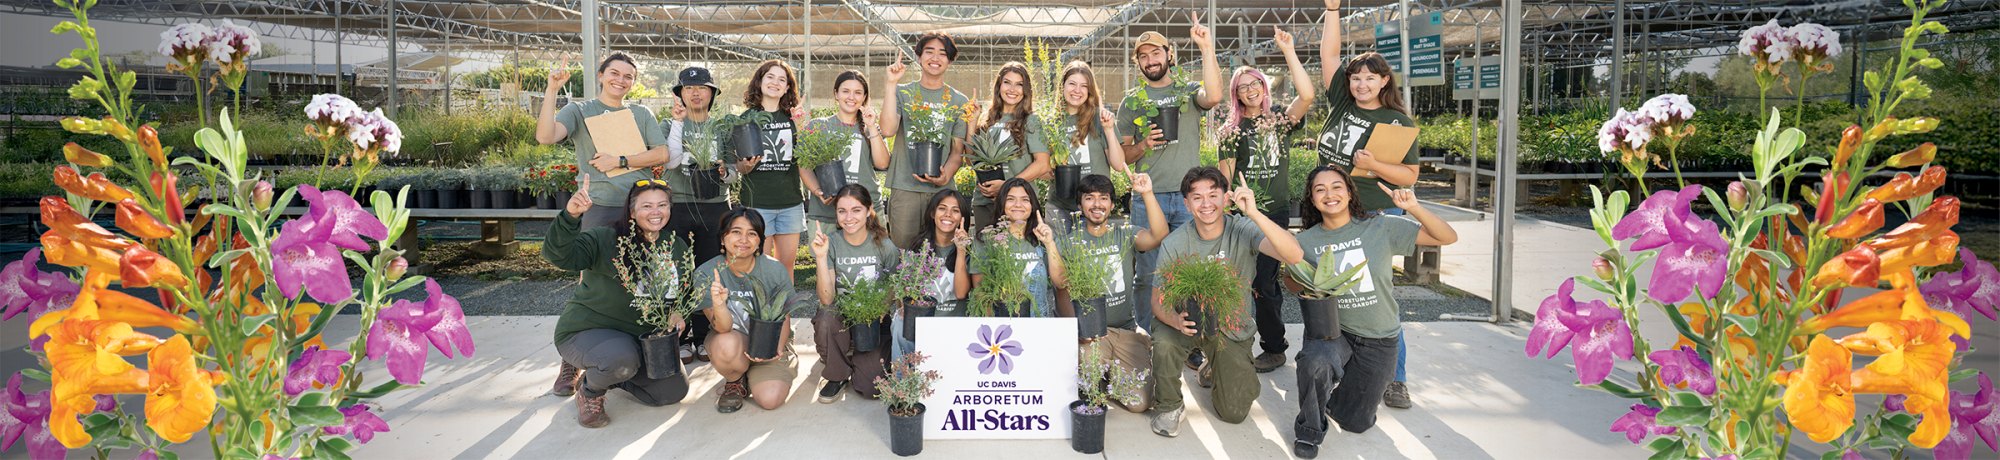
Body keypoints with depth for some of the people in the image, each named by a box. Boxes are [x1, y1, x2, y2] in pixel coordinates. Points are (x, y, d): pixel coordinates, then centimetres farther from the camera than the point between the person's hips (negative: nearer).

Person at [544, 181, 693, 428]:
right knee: (621, 359, -38)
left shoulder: (678, 248, 3)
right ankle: (590, 389, -1)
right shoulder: (605, 239, -16)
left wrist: (678, 314, -6)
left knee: (675, 391, -2)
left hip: (641, 337, 6)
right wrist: (570, 216, -47)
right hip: (586, 330, -6)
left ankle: (615, 378, 23)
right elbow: (558, 256, -31)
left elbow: (683, 292, 17)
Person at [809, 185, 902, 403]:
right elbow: (827, 299, -14)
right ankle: (837, 374, -5)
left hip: (875, 322, 0)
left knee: (871, 389, -19)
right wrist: (821, 258, -24)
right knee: (825, 318, -36)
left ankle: (855, 360, 19)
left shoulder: (884, 246, -5)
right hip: (841, 318, 0)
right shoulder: (831, 245, -5)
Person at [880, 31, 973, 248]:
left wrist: (945, 177, -12)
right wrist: (891, 84, -10)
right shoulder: (902, 93, 8)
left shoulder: (959, 101, 11)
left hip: (942, 190, 1)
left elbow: (957, 150, 8)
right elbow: (888, 129, -10)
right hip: (904, 188, -1)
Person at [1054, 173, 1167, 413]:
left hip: (1127, 330, 1)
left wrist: (1148, 195, -31)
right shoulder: (1069, 243, 1)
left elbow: (1159, 236, -18)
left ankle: (1111, 370, 22)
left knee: (1140, 402, -11)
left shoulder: (1125, 235, 3)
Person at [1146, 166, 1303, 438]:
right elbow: (1159, 302, -12)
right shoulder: (1174, 244, -14)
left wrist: (1254, 213, -46)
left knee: (1234, 414, -2)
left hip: (1232, 327, 0)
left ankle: (1214, 371, 34)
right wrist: (1177, 320, -37)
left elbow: (1294, 256, -36)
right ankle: (1168, 406, -4)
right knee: (1164, 341, -35)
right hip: (1188, 320, 0)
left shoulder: (1243, 231, -19)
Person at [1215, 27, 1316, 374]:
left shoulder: (1281, 119, 6)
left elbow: (1307, 95, -14)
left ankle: (1274, 348, 10)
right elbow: (1224, 177, 7)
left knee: (1264, 281, -5)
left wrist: (1288, 51, -15)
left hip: (1276, 211, -2)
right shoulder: (1231, 130, 10)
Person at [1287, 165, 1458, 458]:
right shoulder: (1306, 242, -5)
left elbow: (1448, 237, -10)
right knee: (1315, 360, -37)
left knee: (1356, 423, 6)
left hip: (1379, 340, 1)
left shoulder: (1381, 228, -10)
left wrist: (1414, 208, -26)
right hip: (1332, 333, 0)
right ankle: (1310, 429, -8)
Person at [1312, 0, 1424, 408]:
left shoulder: (1398, 122, -1)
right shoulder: (1340, 104, 8)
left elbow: (1410, 176, 0)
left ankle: (1395, 378, 1)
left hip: (1376, 216, -4)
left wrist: (1374, 165, -16)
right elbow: (1329, 53, 9)